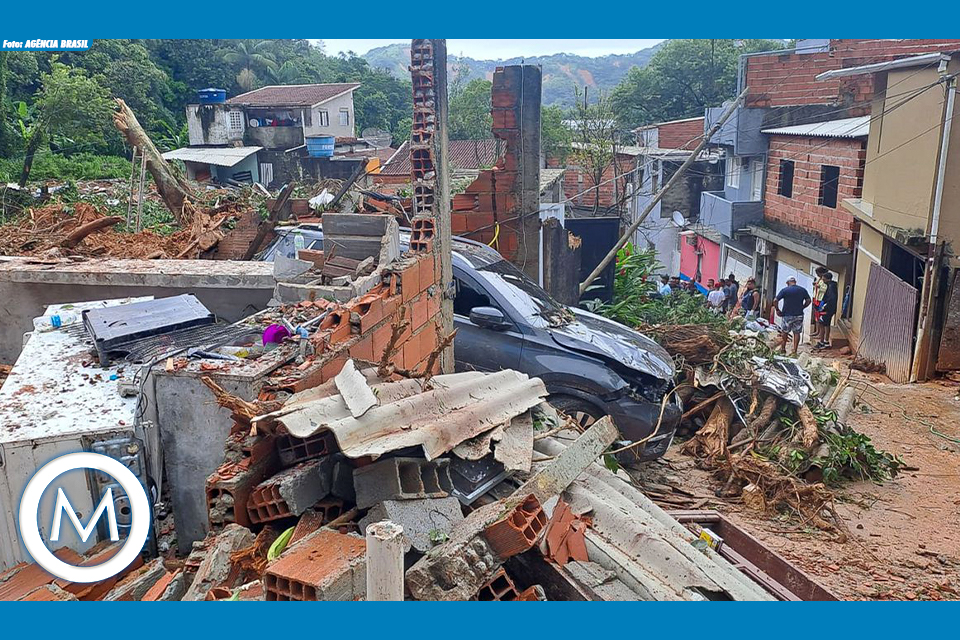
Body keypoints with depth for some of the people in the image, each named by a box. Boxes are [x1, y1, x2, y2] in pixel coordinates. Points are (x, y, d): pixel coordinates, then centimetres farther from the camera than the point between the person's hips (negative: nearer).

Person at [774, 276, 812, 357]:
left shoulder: (785, 290, -8)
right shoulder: (802, 290, 3)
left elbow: (775, 300, -13)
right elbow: (808, 300, 7)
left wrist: (777, 309, -2)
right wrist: (801, 308, 15)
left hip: (787, 315, -2)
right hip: (799, 315, 2)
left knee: (784, 332, 13)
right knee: (797, 333, 7)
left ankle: (782, 350, 21)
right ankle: (794, 352, 5)